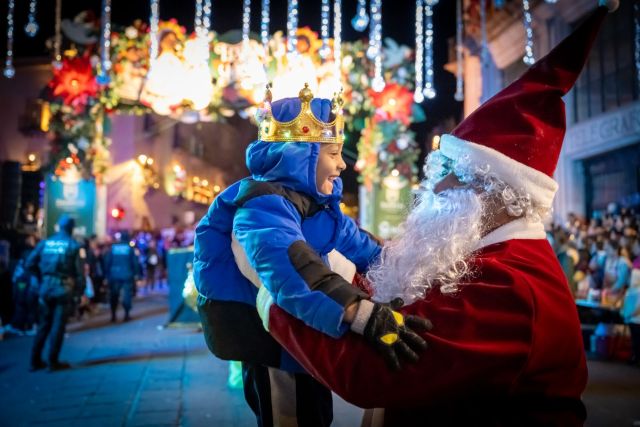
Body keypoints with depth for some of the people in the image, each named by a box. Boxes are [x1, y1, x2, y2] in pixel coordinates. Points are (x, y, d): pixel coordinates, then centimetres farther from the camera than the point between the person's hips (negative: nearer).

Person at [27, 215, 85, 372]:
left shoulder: (44, 243, 6)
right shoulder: (74, 246, -5)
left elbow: (30, 264, 4)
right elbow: (80, 272, -8)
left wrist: (42, 278, 14)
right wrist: (80, 292, -2)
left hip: (46, 288, 4)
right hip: (64, 289, -4)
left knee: (43, 324, 14)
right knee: (58, 325, 2)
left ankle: (35, 360, 15)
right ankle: (53, 362, 4)